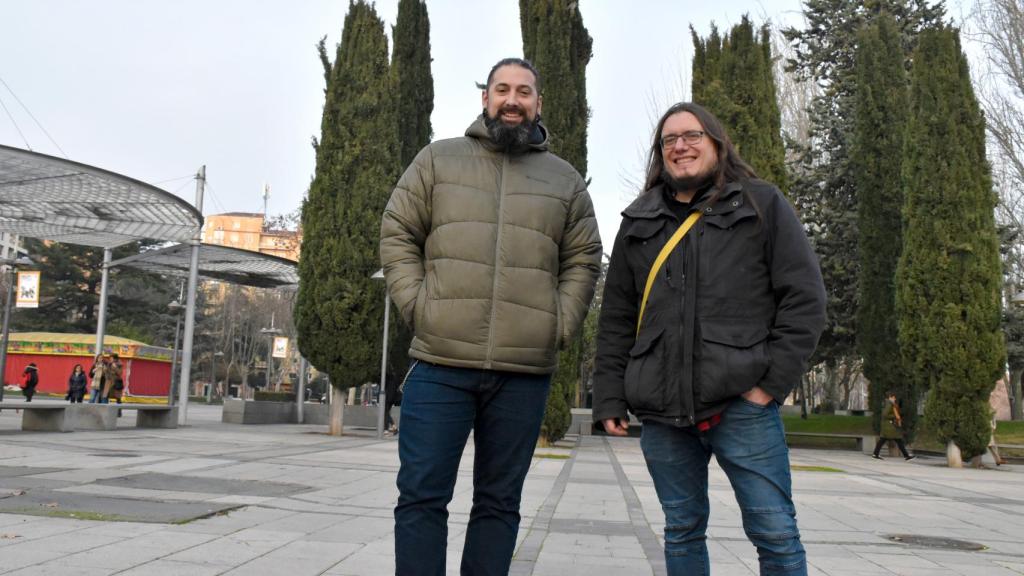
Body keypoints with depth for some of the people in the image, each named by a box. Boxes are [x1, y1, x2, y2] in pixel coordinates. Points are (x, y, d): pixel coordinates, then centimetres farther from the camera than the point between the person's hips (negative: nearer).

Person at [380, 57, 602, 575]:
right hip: (440, 364, -1)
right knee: (422, 496, 1)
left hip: (525, 373, 1)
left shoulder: (566, 180, 14)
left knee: (499, 502, 10)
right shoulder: (437, 159, 10)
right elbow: (397, 235, 8)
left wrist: (558, 325, 0)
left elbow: (583, 262, 13)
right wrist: (418, 306, -4)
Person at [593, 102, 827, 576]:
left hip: (741, 403, -3)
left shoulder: (762, 205, 6)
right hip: (661, 411, 3)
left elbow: (804, 299, 0)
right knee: (682, 532, 11)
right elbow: (615, 320, 14)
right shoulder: (638, 223, 15)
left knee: (775, 532, -3)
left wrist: (773, 381, -8)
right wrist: (610, 399, 7)